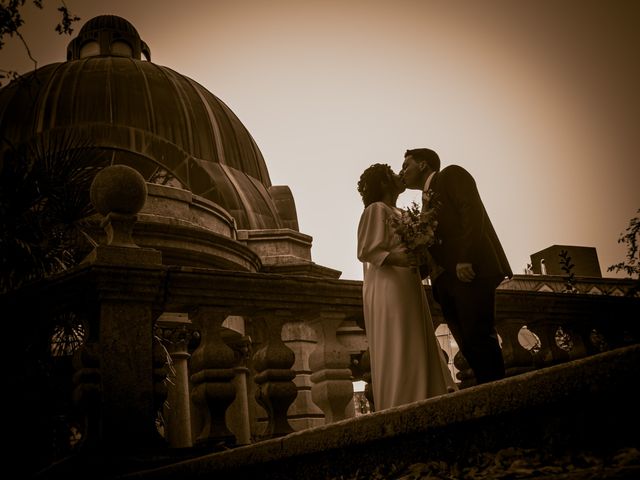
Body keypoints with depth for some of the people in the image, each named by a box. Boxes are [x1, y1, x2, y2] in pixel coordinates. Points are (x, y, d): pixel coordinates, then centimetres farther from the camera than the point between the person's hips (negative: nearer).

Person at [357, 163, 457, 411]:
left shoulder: (399, 213, 22)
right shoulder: (376, 210, -3)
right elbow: (365, 251, -12)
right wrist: (393, 258, -28)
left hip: (408, 288, 9)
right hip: (388, 289, -9)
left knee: (418, 349, 5)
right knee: (396, 350, -12)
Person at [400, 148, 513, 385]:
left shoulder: (452, 175, 9)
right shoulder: (428, 201, 30)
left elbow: (472, 210, -7)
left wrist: (465, 258, -17)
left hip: (470, 270, -8)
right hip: (447, 280, 8)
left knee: (478, 337, -15)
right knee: (469, 347, -1)